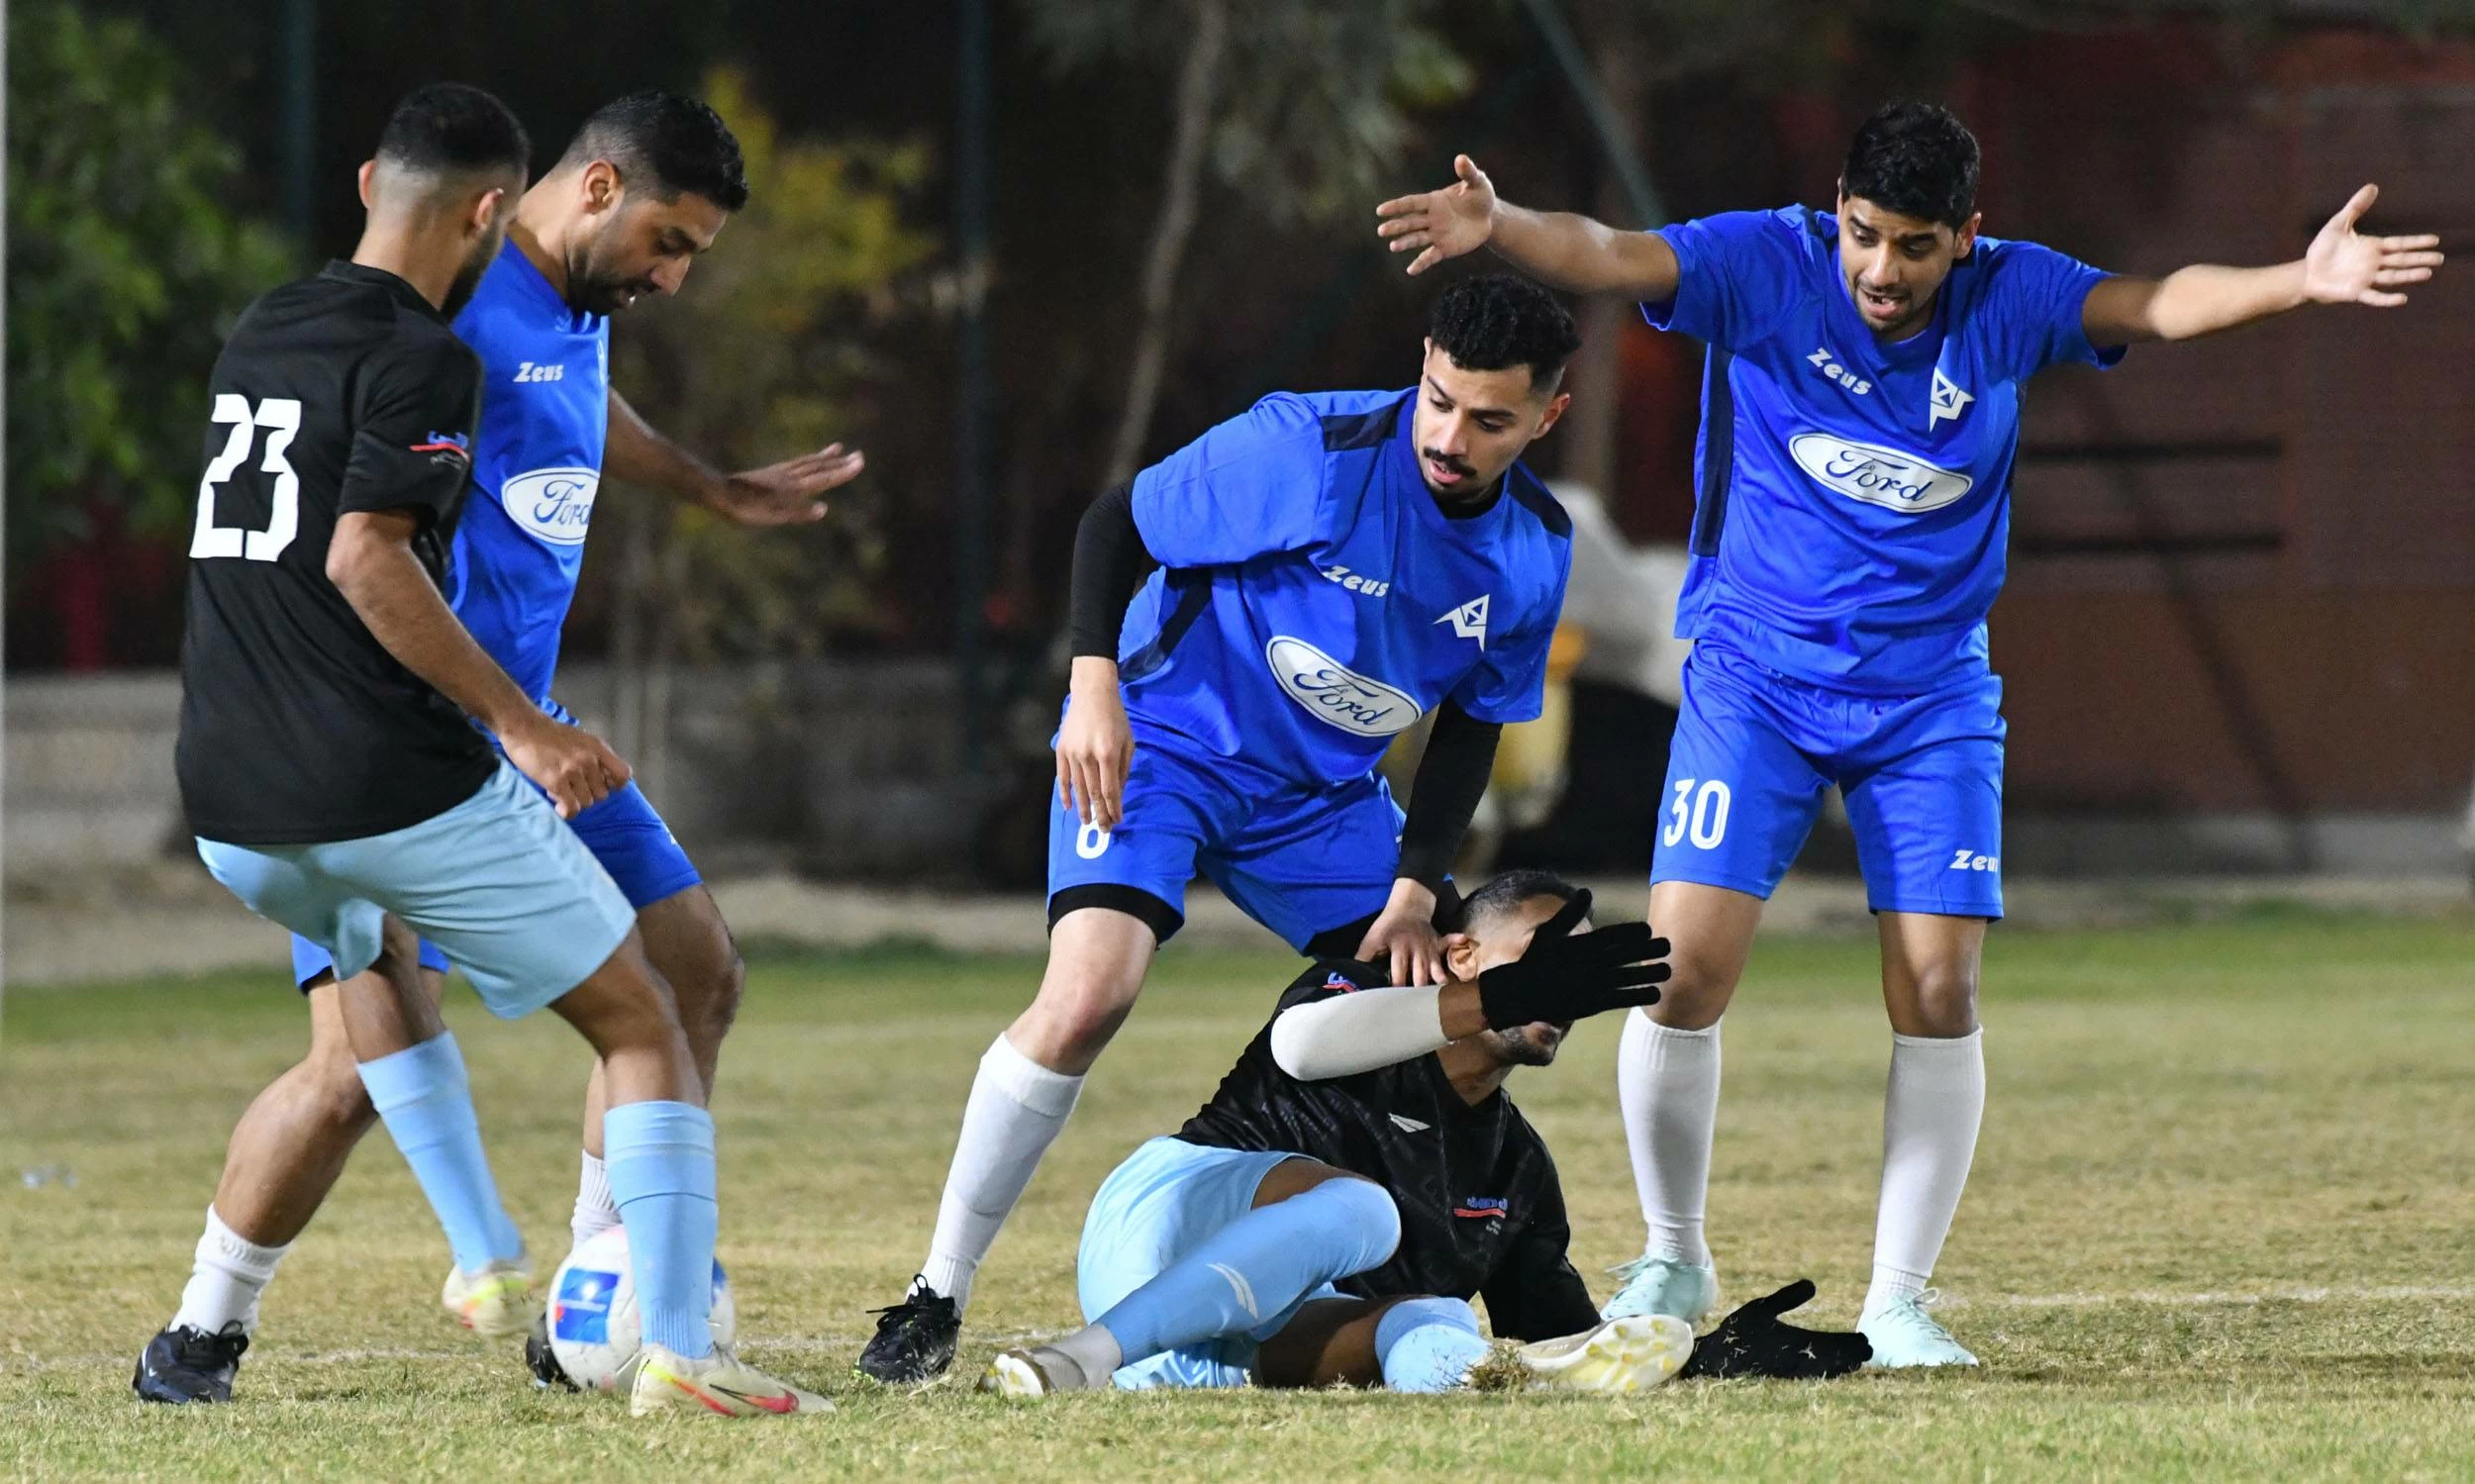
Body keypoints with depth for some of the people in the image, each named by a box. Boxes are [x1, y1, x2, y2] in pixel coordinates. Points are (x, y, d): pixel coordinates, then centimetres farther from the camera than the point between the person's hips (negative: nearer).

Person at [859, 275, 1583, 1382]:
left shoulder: (1536, 547, -7)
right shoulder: (1310, 449, -23)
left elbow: (1473, 723, 4)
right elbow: (1117, 522, -13)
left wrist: (1415, 892, -4)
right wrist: (1095, 687, -23)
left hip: (1326, 791, 6)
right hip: (1164, 743, -6)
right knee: (1088, 993, -26)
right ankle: (935, 1299, -16)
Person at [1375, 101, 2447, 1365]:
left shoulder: (2009, 300, -7)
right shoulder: (1764, 265, -12)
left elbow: (2156, 305, -18)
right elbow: (1606, 258, -25)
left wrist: (2301, 283, -36)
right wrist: (1498, 228, -46)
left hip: (1932, 692, 2)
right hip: (1755, 677, -1)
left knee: (1938, 991, -7)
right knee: (1683, 968, -11)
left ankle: (1898, 1299, 7)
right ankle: (1673, 1261, 11)